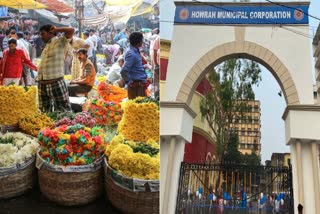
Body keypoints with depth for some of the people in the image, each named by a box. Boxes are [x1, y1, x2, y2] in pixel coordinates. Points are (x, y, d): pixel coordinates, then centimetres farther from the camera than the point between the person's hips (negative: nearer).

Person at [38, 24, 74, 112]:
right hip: (42, 84, 8)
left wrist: (56, 29, -3)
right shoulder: (47, 45, 20)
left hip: (56, 83, -8)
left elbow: (71, 30, -15)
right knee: (45, 111, 13)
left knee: (63, 110, -3)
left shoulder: (60, 42, -2)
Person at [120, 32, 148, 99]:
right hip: (136, 85, -9)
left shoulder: (136, 51, 10)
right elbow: (124, 71, -26)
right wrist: (129, 82, -15)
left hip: (141, 85, 9)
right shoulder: (131, 54, -19)